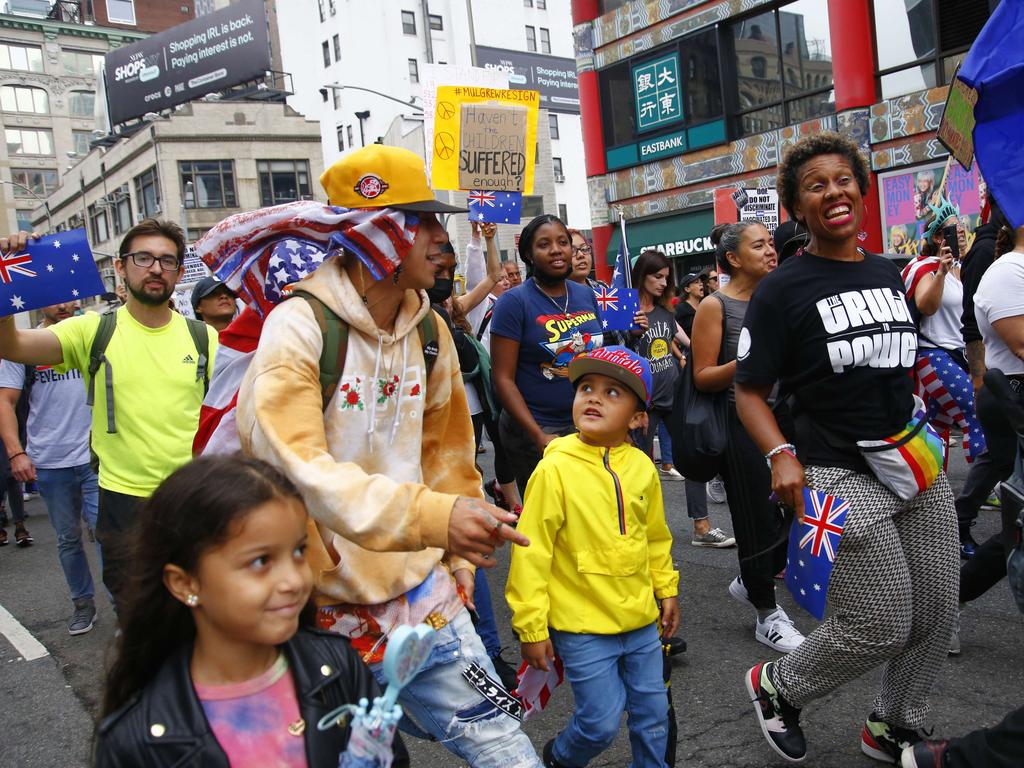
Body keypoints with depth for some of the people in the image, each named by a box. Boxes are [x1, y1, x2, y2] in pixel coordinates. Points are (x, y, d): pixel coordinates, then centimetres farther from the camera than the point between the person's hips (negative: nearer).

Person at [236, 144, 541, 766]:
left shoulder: (430, 331, 5)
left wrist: (458, 560, 11)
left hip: (419, 587, 5)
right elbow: (297, 468, -27)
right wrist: (432, 516, -36)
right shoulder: (298, 330, -15)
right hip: (325, 604, -4)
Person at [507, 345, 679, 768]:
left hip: (641, 620, 5)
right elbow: (531, 551, -15)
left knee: (653, 713, 16)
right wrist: (531, 626, -13)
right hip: (582, 628, -5)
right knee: (601, 722, 3)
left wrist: (667, 589, 19)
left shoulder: (642, 468, -3)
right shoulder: (555, 469, -18)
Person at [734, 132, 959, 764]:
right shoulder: (782, 291, -8)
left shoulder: (890, 273, 11)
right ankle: (777, 687, 23)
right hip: (842, 476, -6)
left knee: (937, 614, 12)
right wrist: (781, 455, -23)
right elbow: (750, 392, -9)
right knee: (881, 628, -5)